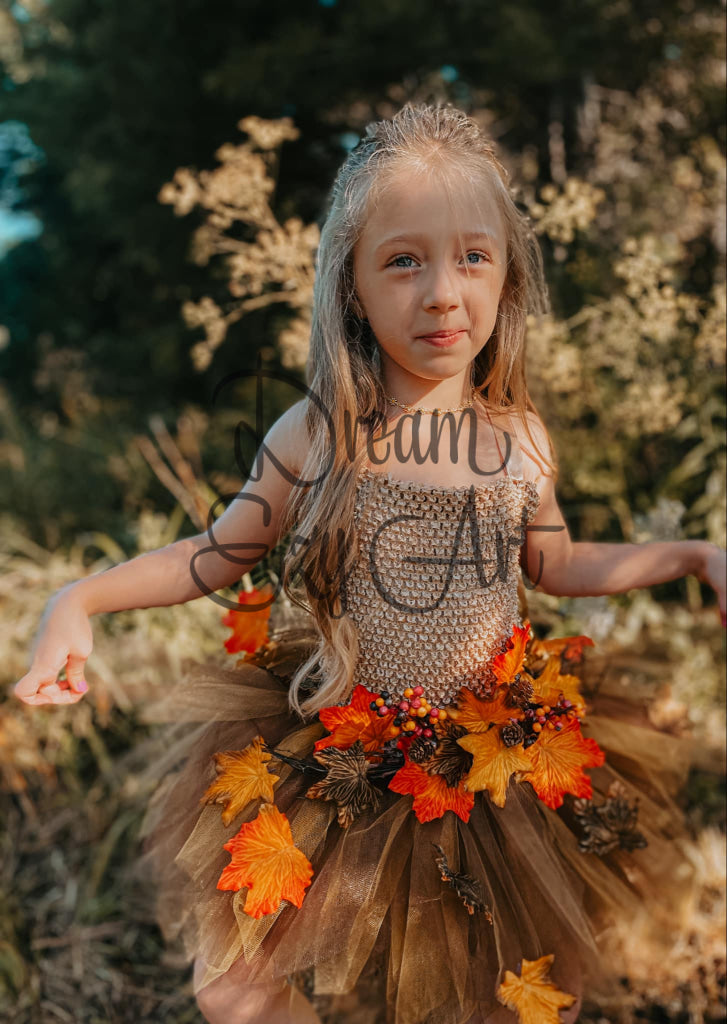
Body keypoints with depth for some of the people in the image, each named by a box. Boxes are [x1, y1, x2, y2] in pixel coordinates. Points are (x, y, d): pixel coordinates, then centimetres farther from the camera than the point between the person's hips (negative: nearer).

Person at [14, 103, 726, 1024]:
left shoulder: (521, 438, -6)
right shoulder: (314, 435, -13)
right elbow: (218, 555, -1)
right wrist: (79, 598, -12)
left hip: (502, 758, 1)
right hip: (340, 763, -1)